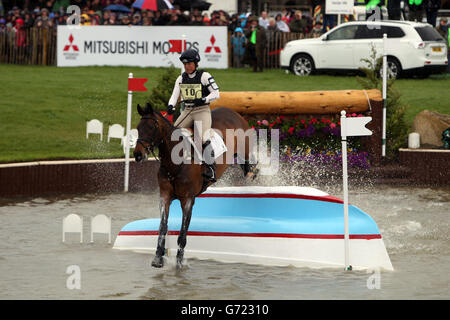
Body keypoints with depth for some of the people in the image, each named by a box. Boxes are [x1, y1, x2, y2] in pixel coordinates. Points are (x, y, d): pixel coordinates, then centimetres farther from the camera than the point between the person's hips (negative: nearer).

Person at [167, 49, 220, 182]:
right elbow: (175, 95, 5)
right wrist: (171, 106, -16)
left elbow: (215, 93, -6)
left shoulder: (204, 76, -4)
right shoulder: (181, 79, 10)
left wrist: (203, 100, -22)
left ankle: (211, 169, -16)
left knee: (204, 139, -22)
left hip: (202, 110, -5)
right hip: (187, 111, 5)